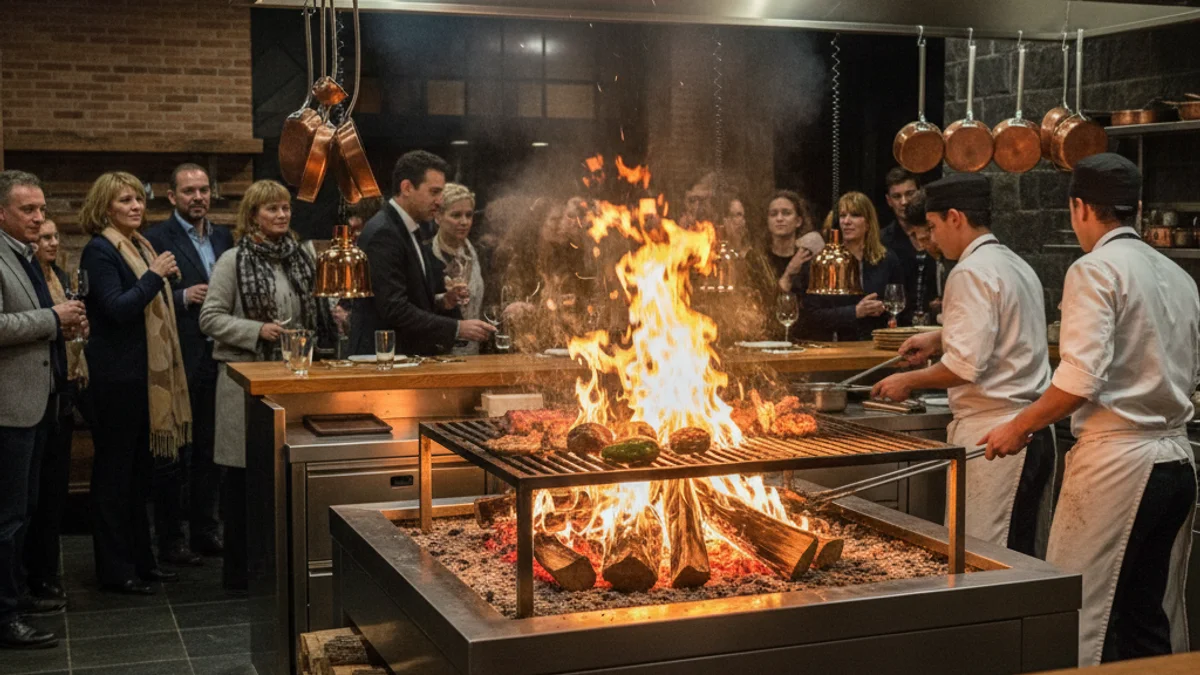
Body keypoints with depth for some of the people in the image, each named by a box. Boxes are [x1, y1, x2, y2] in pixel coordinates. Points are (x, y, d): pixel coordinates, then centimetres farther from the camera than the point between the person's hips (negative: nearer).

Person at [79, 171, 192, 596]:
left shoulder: (140, 246, 15)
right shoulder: (99, 251, -11)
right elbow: (116, 308, -22)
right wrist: (154, 276, -20)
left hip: (148, 374, 9)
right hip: (118, 377, -9)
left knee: (140, 469, 14)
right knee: (114, 470, 0)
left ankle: (140, 559, 24)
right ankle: (114, 569, 8)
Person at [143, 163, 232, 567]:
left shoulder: (223, 238, 12)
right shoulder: (157, 239, -6)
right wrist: (183, 297, -20)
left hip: (216, 359, 6)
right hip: (178, 362, -6)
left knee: (210, 450, 12)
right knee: (174, 454, 3)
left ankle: (205, 530, 22)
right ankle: (170, 538, 11)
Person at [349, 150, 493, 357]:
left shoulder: (404, 230, 15)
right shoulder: (382, 234, -15)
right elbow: (394, 310, -22)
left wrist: (440, 302, 3)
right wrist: (457, 328, -21)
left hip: (409, 354, 9)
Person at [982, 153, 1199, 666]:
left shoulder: (1095, 269, -10)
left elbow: (1082, 379, -19)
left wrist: (1019, 427, -6)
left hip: (1117, 462, -8)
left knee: (1084, 619, -2)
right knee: (1153, 622, 13)